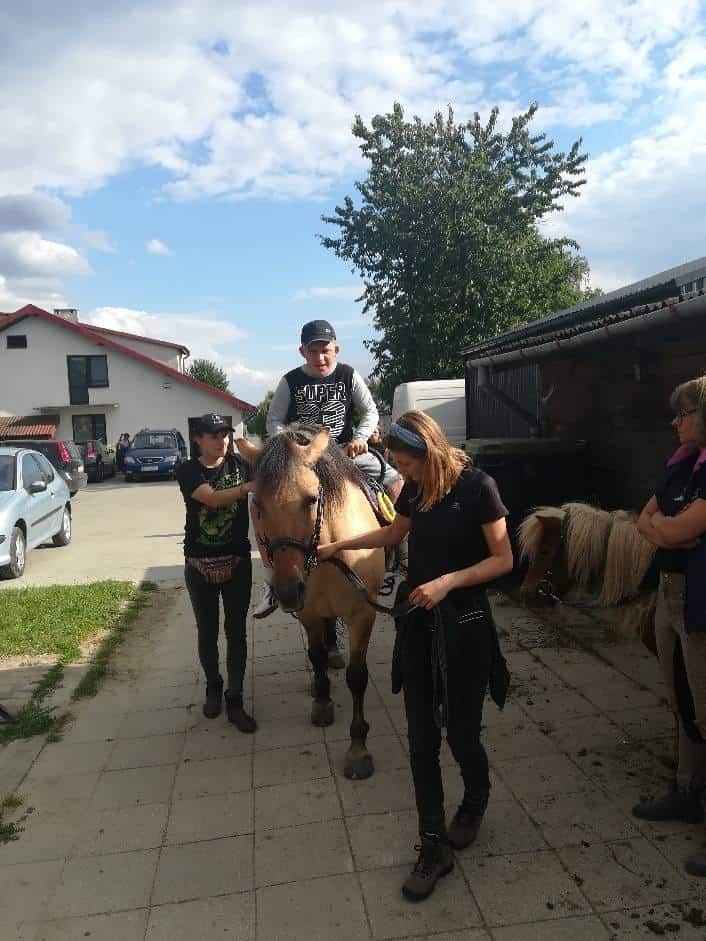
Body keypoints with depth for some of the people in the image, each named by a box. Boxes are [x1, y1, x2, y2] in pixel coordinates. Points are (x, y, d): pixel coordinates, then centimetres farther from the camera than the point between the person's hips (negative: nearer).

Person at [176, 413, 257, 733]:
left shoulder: (239, 464, -1)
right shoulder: (188, 471, -9)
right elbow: (212, 499, -26)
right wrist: (251, 486, -39)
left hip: (238, 561, 1)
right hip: (199, 564, -1)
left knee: (236, 631, 5)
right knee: (207, 632, 14)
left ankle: (234, 700, 16)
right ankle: (213, 687, 36)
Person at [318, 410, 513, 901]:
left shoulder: (476, 486, -14)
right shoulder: (414, 490, 2)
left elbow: (503, 559, -12)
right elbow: (392, 534, 22)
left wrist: (448, 581, -24)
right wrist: (336, 546, 21)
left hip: (465, 625, -5)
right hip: (419, 625, 5)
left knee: (462, 734, 7)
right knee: (422, 739, 6)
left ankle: (476, 801, 41)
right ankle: (434, 845, 20)